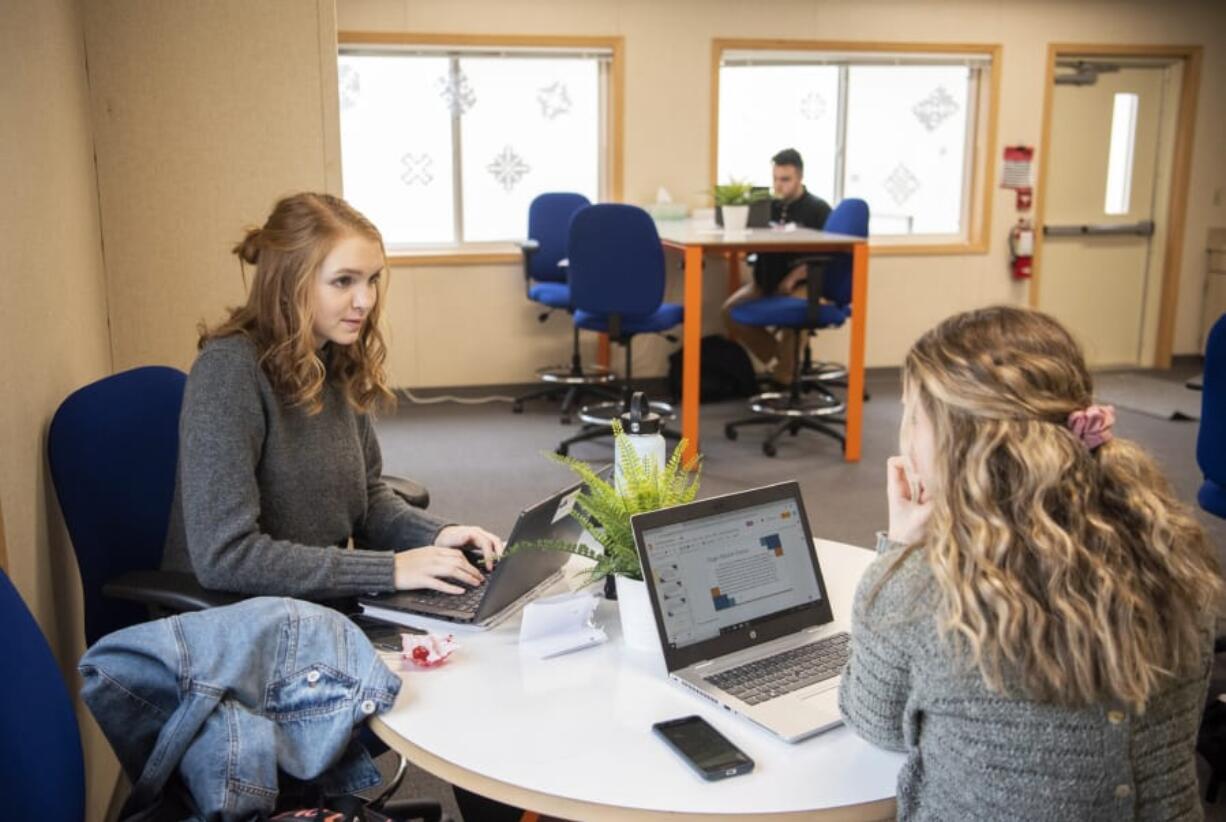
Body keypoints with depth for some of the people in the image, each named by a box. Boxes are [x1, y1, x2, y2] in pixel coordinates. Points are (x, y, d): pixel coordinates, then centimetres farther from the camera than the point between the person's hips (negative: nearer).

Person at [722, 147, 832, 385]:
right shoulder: (769, 206, 13)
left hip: (804, 283, -6)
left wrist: (792, 278, -21)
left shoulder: (818, 208, -3)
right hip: (767, 281, 6)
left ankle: (784, 377, -12)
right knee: (731, 310, -14)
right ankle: (778, 356, 2)